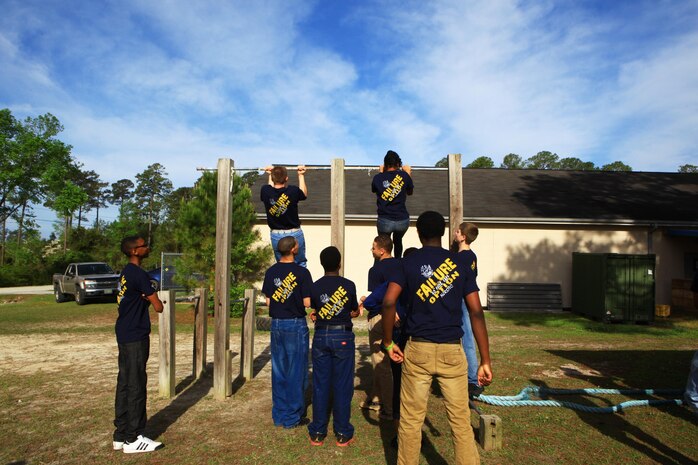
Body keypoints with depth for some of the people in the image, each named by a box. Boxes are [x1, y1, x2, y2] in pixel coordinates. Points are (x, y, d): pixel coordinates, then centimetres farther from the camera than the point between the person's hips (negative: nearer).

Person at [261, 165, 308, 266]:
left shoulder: (266, 191, -11)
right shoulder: (293, 191, -17)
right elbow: (304, 194, 8)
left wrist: (270, 175, 27)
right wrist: (301, 175, 16)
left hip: (276, 235, 3)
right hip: (294, 234, -2)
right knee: (300, 264, 13)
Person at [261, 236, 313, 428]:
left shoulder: (271, 272, 3)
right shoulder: (301, 272, -13)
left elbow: (268, 301, 5)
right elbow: (307, 303, -13)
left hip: (276, 324, 5)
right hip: (296, 325, -5)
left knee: (278, 371, 13)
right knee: (296, 371, 5)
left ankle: (279, 415, 22)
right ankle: (293, 417, 13)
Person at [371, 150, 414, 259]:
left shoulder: (377, 178, -2)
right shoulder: (404, 176, -3)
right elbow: (409, 192, 16)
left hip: (384, 221, -1)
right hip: (403, 220, 1)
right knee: (397, 241, 31)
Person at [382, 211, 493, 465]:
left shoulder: (408, 263, 1)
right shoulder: (459, 263, 4)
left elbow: (388, 302, -13)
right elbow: (476, 312, 0)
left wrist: (388, 342, -1)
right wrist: (485, 361, 2)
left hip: (418, 349, -1)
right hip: (452, 351, 1)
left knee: (411, 420, 8)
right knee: (460, 420, 9)